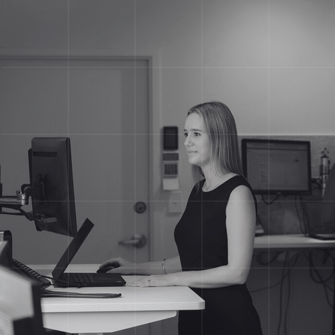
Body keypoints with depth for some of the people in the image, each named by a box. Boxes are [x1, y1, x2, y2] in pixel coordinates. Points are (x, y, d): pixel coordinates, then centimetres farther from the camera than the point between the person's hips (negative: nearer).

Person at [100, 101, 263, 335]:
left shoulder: (237, 192, -14)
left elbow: (237, 272, -19)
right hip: (192, 315, 8)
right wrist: (137, 269, 11)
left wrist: (171, 278, -18)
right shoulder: (198, 190, 10)